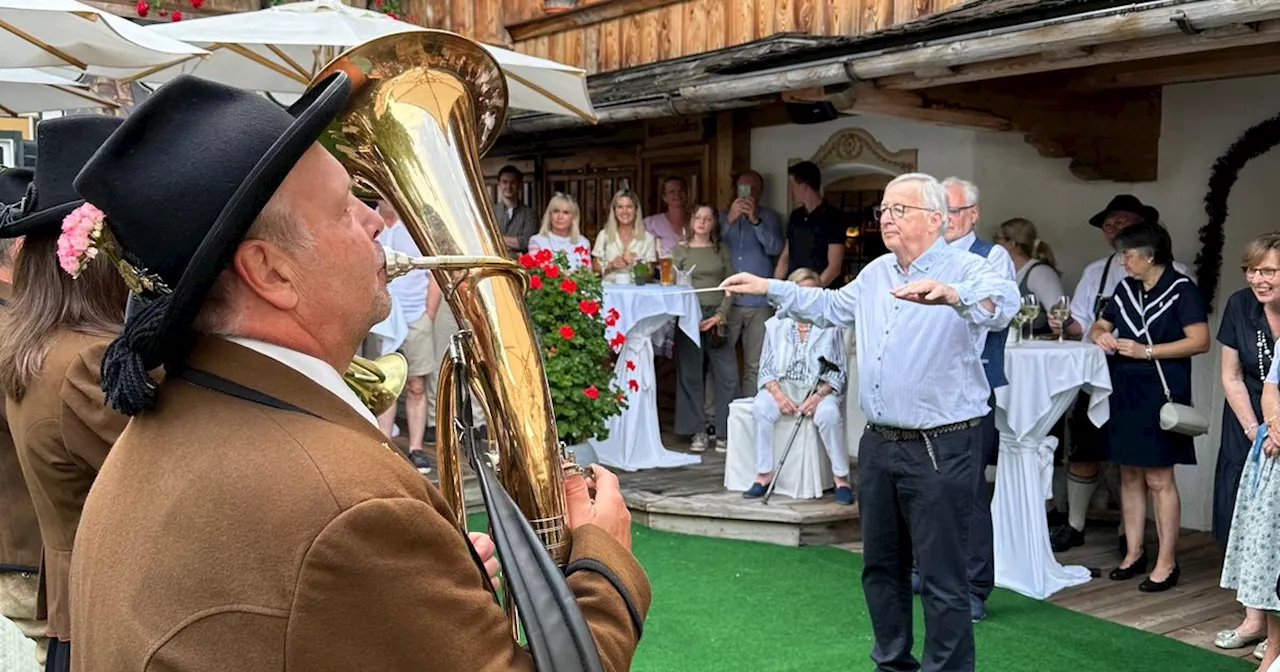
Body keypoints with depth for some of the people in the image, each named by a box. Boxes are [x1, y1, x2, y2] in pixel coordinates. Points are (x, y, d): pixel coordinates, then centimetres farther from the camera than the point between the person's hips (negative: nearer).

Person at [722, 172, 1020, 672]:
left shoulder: (965, 270, -12)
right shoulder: (875, 274, 12)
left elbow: (1004, 303, -32)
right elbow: (830, 306, 26)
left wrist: (951, 294, -52)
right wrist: (768, 289, 21)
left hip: (941, 448, -8)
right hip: (879, 443, 8)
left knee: (942, 577, -2)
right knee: (880, 566, 19)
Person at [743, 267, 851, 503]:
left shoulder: (830, 326, 3)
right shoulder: (775, 324, 9)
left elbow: (838, 372, 1)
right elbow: (766, 369, 7)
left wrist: (819, 395, -17)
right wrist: (777, 394, -12)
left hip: (819, 388, -2)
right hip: (783, 386, 2)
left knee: (828, 414, -34)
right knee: (761, 408, -30)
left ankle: (841, 478, -19)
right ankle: (763, 475, -20)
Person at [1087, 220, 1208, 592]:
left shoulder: (1181, 290, -7)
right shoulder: (1126, 289, 12)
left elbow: (1200, 340, -15)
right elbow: (1098, 326, 22)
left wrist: (1146, 351, -18)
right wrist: (1101, 335, -2)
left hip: (1160, 395, -7)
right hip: (1124, 393, 7)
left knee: (1159, 479, -4)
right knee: (1129, 475, 11)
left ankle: (1167, 563, 5)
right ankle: (1134, 553, 21)